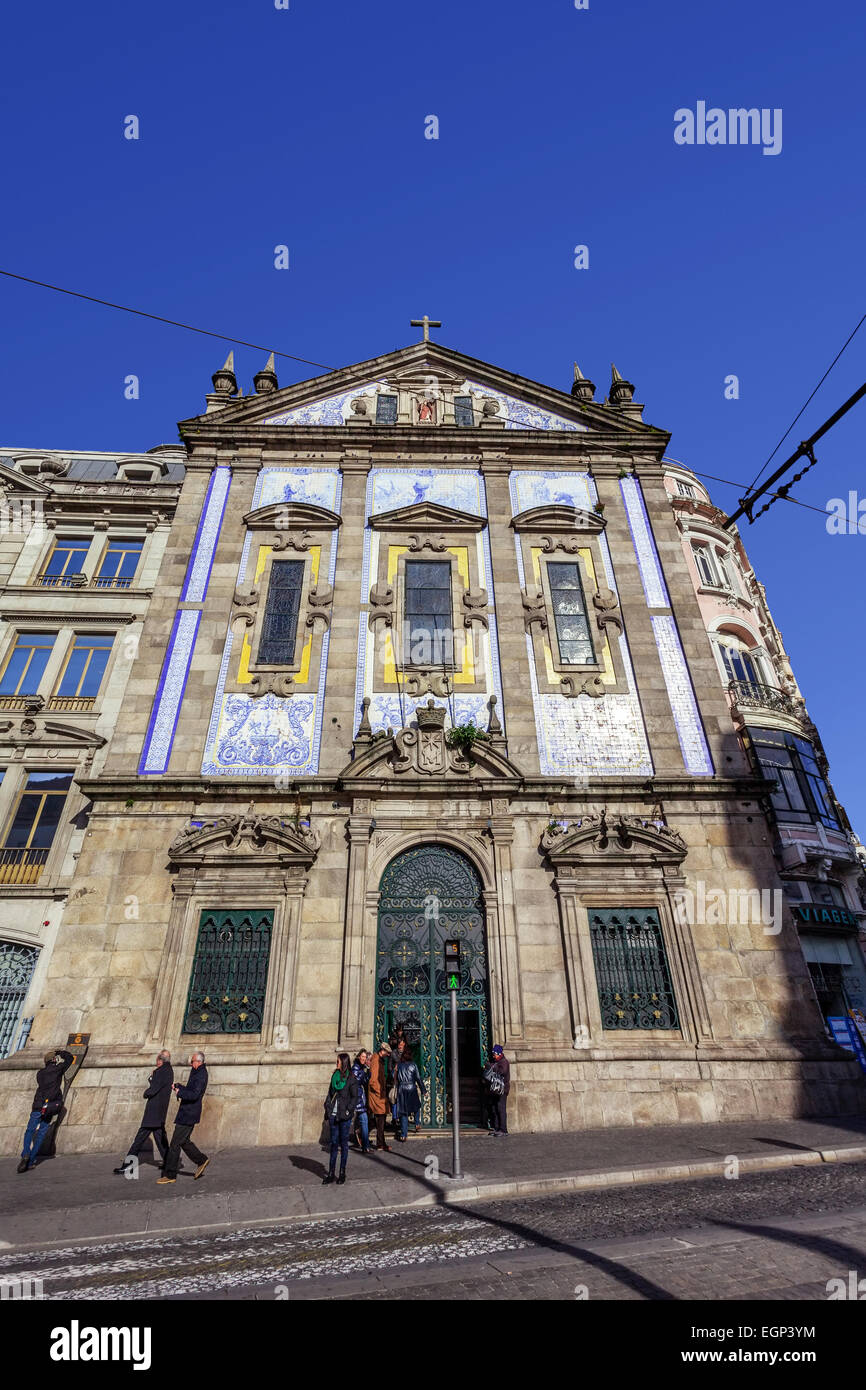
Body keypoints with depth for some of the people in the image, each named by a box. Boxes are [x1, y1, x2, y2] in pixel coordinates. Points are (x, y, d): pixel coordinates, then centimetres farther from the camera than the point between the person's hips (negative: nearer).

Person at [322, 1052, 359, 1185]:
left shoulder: (351, 1078, -8)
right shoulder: (335, 1076, 9)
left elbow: (354, 1097, -7)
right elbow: (330, 1093, 14)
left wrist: (348, 1110, -15)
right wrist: (327, 1108, 4)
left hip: (344, 1116, -5)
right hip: (333, 1114, 5)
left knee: (344, 1143, 6)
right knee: (334, 1142, 9)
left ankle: (342, 1172, 17)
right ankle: (331, 1172, 16)